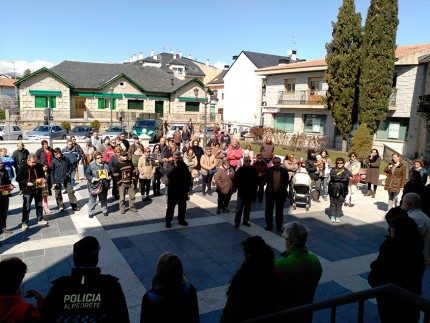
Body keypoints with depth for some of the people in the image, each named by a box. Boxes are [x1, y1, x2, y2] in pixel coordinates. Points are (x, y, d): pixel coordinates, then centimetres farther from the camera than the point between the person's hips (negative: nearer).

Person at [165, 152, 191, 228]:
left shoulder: (183, 165, 3)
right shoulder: (169, 164, -6)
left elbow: (188, 176, 8)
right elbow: (168, 173, -25)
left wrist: (188, 185, 3)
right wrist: (175, 166, -29)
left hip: (183, 188, 4)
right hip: (173, 188, -3)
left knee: (182, 205, 13)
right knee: (171, 205, 2)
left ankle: (181, 219, 27)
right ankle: (168, 221, 10)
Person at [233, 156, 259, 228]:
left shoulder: (253, 170, 0)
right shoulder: (240, 170, -6)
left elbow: (257, 180, 5)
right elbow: (235, 180, -5)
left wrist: (254, 188, -2)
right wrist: (235, 187, -13)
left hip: (250, 193, 3)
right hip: (241, 192, -3)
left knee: (248, 209, 14)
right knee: (239, 209, 1)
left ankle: (246, 221, 26)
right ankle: (237, 222, 9)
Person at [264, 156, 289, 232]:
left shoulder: (284, 171, -3)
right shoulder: (268, 170, -4)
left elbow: (286, 182, 5)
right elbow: (265, 179, 4)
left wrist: (284, 189, -3)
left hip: (281, 194, 0)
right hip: (270, 193, 0)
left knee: (279, 211, 9)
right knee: (268, 210, 9)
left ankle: (279, 226, 19)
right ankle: (269, 225, 22)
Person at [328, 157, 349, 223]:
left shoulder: (346, 171, 7)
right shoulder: (333, 169, 8)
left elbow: (346, 179, -8)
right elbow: (332, 176, -10)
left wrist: (337, 177, -11)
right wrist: (341, 177, -10)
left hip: (342, 190, 0)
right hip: (333, 189, 0)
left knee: (339, 203, 3)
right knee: (333, 203, 4)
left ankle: (338, 217, 12)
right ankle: (332, 216, 13)